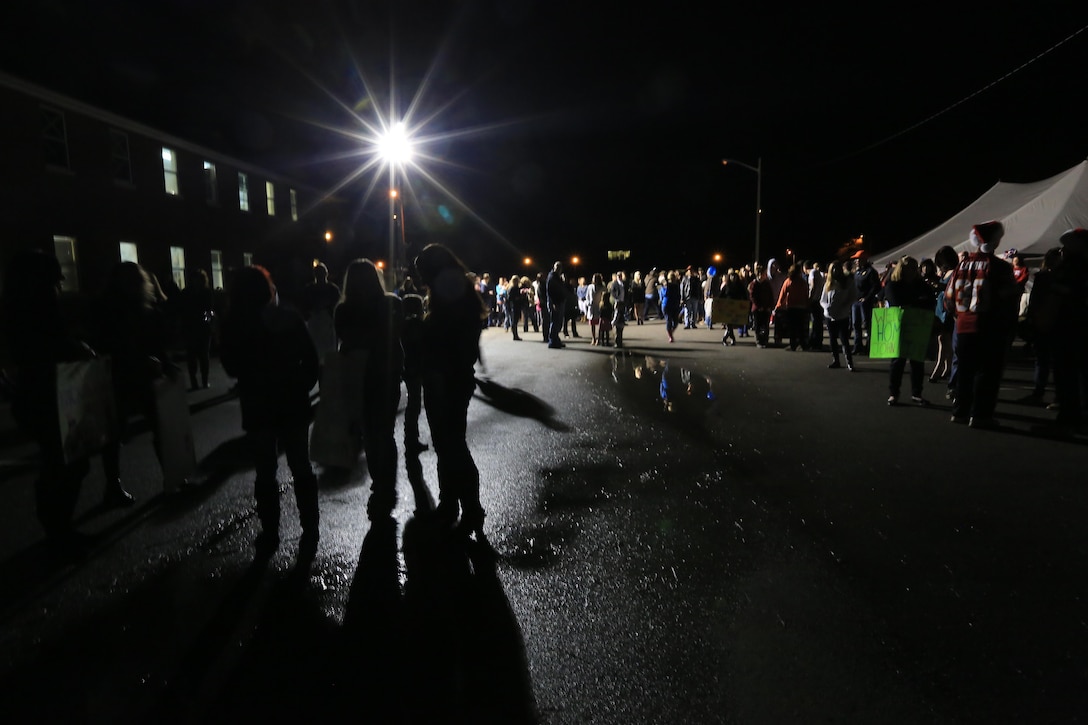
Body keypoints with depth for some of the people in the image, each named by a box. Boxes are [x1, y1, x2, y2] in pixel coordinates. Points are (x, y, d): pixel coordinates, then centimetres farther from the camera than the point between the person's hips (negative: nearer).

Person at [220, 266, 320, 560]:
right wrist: (303, 387, 6)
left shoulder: (233, 325, -6)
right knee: (301, 469, 10)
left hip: (258, 408, -1)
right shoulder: (290, 317, -2)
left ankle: (270, 535, 18)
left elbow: (231, 368, 3)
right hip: (293, 403, 2)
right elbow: (310, 358, -3)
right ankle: (310, 534, 12)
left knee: (265, 473, 11)